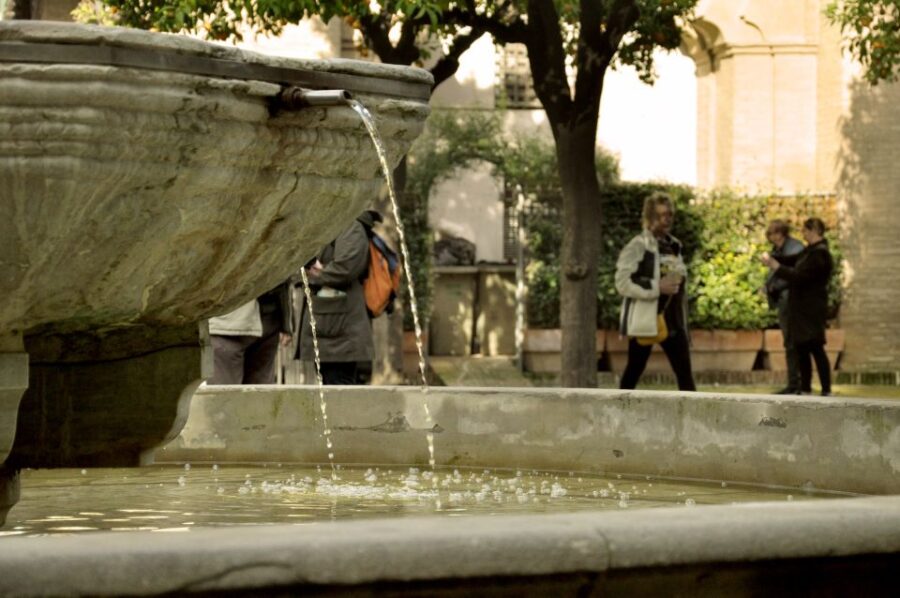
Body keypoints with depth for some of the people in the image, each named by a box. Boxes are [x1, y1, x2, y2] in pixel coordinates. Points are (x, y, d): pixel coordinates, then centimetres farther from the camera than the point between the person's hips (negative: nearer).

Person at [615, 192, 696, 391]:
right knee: (633, 372, 1)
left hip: (672, 321, 6)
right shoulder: (637, 247, -8)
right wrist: (657, 287, -21)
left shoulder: (674, 247, 15)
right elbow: (623, 283, -17)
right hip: (644, 321, -6)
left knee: (685, 374, 0)